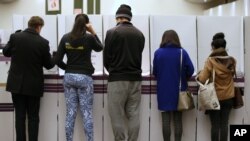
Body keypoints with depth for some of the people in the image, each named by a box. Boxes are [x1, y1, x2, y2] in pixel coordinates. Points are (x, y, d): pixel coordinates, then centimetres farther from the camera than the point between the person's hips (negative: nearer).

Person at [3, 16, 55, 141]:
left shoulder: (15, 37, -6)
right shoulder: (43, 42, -12)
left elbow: (5, 52, 11)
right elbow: (48, 65, -2)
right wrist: (53, 60, 19)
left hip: (17, 83, 2)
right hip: (33, 85, -2)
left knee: (19, 116, 9)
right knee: (33, 117, 8)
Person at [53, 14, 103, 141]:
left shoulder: (65, 38, 1)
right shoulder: (89, 38, -8)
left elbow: (57, 60, -1)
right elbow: (100, 48, 14)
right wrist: (93, 32, 8)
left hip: (69, 77, 3)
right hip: (84, 77, -3)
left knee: (70, 112, 8)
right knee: (87, 113, 2)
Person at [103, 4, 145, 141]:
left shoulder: (112, 32, -6)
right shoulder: (140, 34, 7)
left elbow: (106, 58, -2)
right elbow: (138, 55, 13)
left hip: (118, 79, -4)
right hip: (135, 78, 5)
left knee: (117, 115, 1)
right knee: (133, 115, 8)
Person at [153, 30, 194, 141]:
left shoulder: (158, 52, -4)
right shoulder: (182, 52, -4)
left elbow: (155, 72, 0)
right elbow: (190, 69, -8)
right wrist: (183, 79, 11)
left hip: (163, 90, 0)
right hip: (179, 90, 1)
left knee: (166, 119, 5)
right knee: (178, 119, 9)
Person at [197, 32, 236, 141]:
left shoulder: (210, 61, -15)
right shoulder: (232, 61, -2)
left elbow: (202, 80, -15)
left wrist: (200, 74, 5)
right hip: (228, 97, 3)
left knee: (215, 125, 6)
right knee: (224, 124, 9)